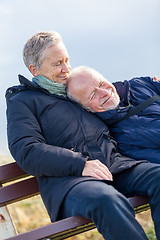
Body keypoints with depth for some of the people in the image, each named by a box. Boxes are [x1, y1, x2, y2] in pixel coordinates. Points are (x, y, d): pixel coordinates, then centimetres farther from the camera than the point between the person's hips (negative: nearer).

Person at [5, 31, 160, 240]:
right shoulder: (22, 101, 11)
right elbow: (26, 151, -6)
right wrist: (80, 165, -17)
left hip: (113, 163, 6)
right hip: (65, 178, -6)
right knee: (107, 202, -40)